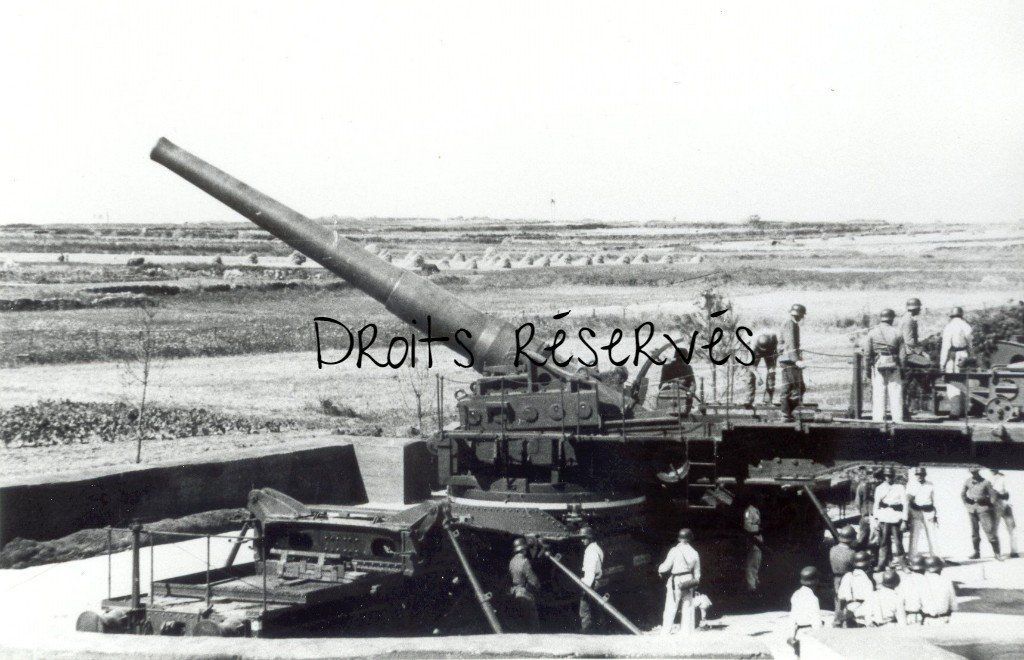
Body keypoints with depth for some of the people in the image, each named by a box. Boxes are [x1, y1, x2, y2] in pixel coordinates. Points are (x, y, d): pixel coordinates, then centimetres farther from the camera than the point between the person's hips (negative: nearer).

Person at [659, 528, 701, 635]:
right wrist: (695, 583, 22)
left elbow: (666, 566, -9)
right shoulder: (694, 553, 3)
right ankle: (686, 632, 10)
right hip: (688, 581, 4)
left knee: (671, 608, -2)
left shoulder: (675, 551, -12)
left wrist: (660, 570, 12)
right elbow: (697, 573, 9)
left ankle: (665, 631, -5)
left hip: (675, 582, -4)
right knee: (687, 608, 11)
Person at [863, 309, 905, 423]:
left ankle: (878, 420, -2)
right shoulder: (896, 333, 1)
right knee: (895, 395, 5)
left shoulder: (871, 333, 1)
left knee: (878, 396, 1)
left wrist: (868, 368, 8)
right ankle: (897, 420, 4)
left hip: (878, 367, 0)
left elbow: (867, 353, 0)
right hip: (894, 367, 0)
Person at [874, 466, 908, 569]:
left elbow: (905, 504, 2)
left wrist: (904, 521, -4)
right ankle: (882, 564, 3)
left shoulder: (900, 488, 4)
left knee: (898, 542, -2)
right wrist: (876, 519, 5)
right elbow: (876, 504, 12)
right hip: (884, 519, 2)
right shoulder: (879, 488, 11)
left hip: (896, 518, -2)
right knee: (884, 543, 0)